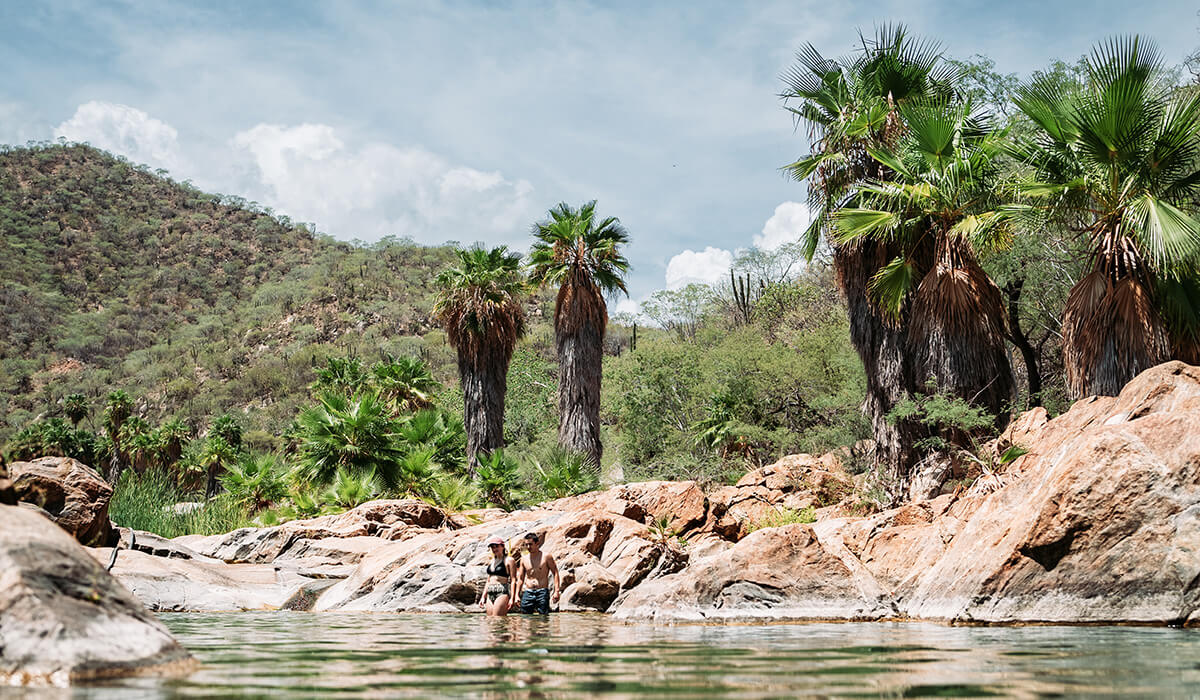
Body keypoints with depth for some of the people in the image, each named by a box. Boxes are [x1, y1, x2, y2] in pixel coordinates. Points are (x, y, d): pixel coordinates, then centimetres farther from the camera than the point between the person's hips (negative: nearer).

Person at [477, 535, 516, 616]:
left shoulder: (508, 560, -1)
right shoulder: (491, 562, 20)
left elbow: (513, 580, -6)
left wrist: (512, 598, -14)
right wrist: (483, 597, 20)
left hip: (502, 592, -7)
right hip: (490, 594, 7)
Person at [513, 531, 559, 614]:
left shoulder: (546, 556, 1)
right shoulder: (524, 559, 11)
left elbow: (555, 573, 1)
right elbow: (520, 578, 17)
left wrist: (556, 591, -9)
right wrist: (517, 595, 8)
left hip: (542, 592, -3)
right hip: (528, 592, 3)